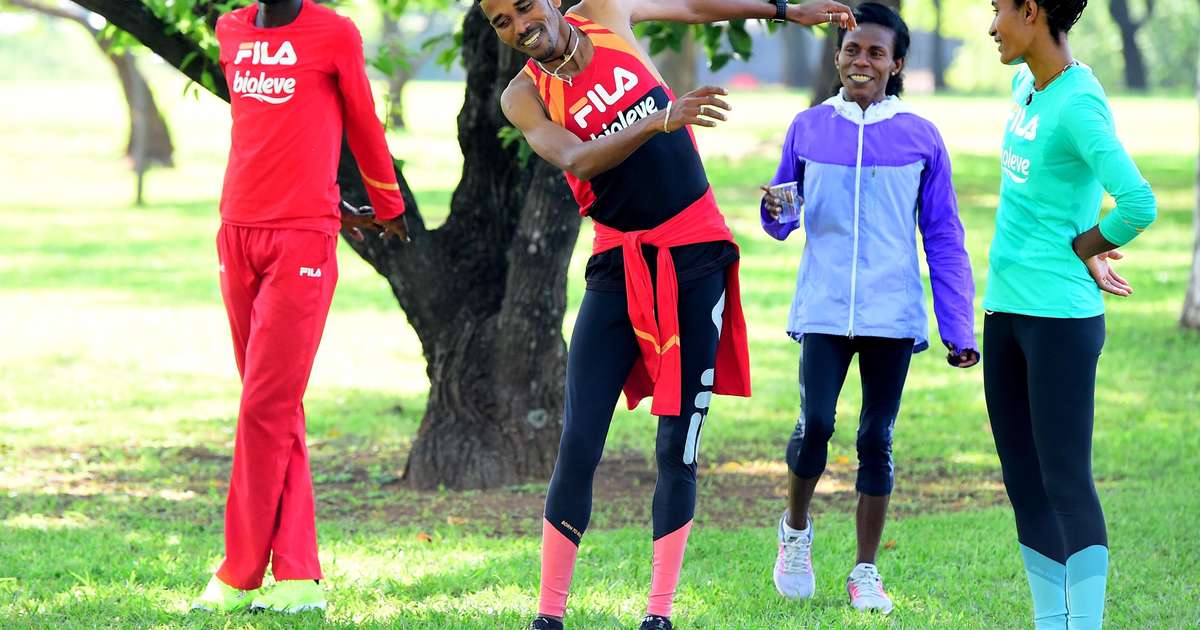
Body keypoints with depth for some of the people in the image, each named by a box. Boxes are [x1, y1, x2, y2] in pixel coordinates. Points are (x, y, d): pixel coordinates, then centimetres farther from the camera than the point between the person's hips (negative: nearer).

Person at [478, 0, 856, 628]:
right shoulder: (523, 97, -5)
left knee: (677, 448, -1)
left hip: (696, 256, 2)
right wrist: (657, 121, -39)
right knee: (578, 446, -9)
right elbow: (574, 160, -24)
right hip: (620, 263, -1)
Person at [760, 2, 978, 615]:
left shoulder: (921, 138, 3)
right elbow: (784, 219, 15)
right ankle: (796, 530, 16)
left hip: (893, 313, 0)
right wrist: (775, 212, -10)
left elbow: (944, 240, 7)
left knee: (876, 438, 2)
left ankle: (865, 573, 14)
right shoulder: (808, 127, 6)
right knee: (815, 423, -13)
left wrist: (959, 329, 3)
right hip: (824, 309, 0)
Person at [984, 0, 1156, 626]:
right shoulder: (1025, 86, 9)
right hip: (1005, 312, 9)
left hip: (1059, 316, -9)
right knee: (1025, 482, 11)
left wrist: (1083, 249, -8)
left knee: (1066, 481, -7)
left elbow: (1138, 205, -26)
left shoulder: (1079, 106, -16)